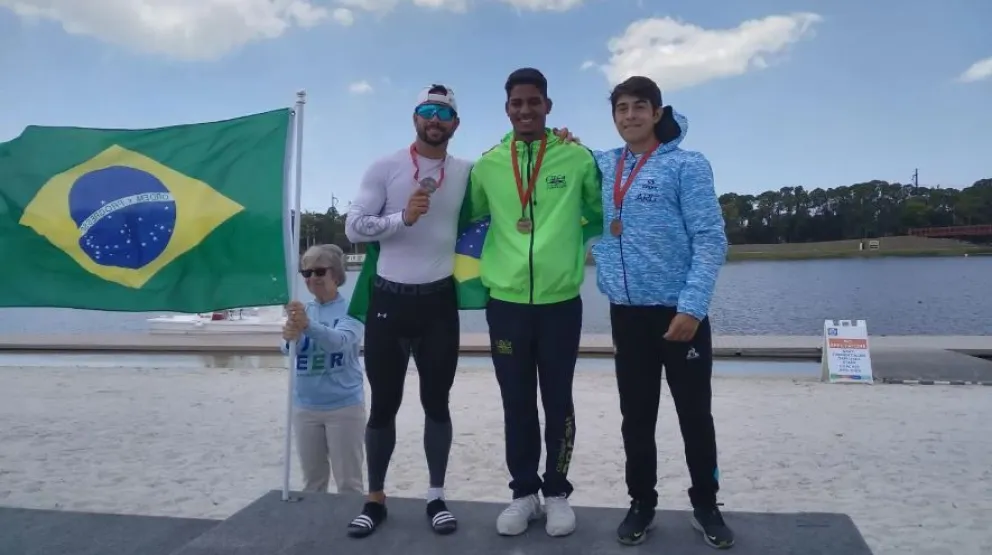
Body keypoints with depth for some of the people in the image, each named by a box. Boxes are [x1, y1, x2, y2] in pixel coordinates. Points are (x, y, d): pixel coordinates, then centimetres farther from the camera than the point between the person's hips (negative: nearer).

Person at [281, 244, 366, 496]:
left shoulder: (350, 309, -7)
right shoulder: (301, 310, 6)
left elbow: (339, 340, -26)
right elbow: (287, 349, -9)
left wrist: (308, 325, -45)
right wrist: (290, 337, -34)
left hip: (344, 406, -4)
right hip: (305, 406, 5)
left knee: (349, 483, 3)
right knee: (312, 481, 17)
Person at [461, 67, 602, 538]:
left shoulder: (576, 157, 0)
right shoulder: (488, 164, 5)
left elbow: (604, 212, 10)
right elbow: (466, 218, 17)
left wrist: (573, 249, 0)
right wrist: (491, 263, 8)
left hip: (560, 300, -1)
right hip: (505, 301, 2)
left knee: (557, 401, 9)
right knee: (516, 403, 11)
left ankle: (557, 492, 24)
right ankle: (524, 491, 25)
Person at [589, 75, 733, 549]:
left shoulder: (687, 165, -4)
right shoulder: (600, 165, 8)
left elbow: (711, 240, -9)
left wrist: (692, 306, -19)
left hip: (679, 310, -3)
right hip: (626, 312, 4)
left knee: (695, 414, 7)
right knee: (636, 416, 12)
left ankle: (705, 505, 24)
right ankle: (641, 502, 26)